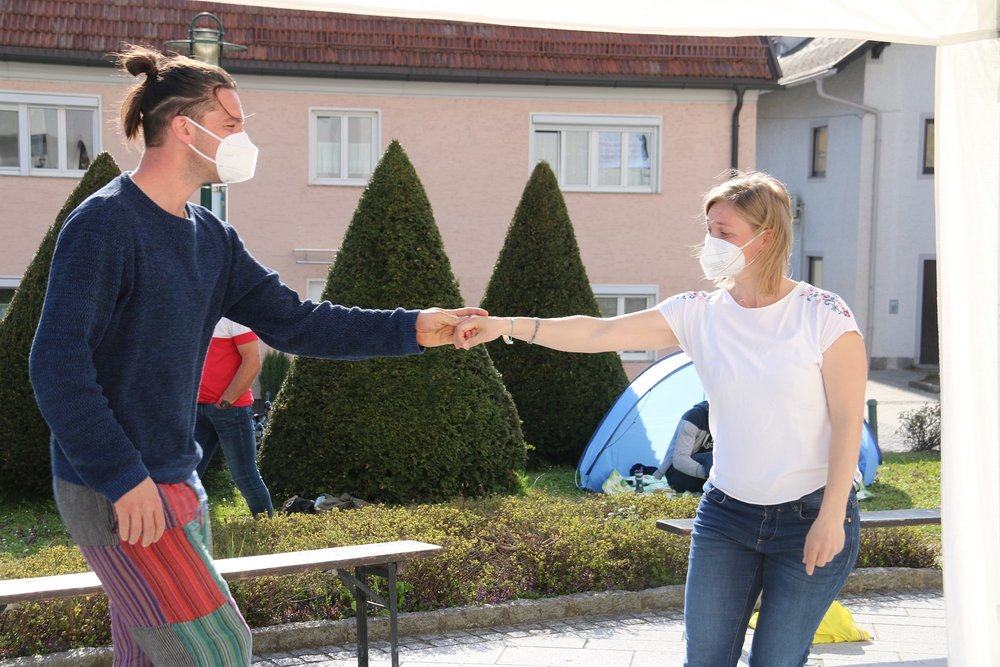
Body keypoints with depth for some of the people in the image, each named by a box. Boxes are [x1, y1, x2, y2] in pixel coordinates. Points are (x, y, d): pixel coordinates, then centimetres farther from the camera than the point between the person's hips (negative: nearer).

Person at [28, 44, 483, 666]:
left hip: (177, 482, 8)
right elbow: (58, 364, -20)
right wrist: (122, 477, -20)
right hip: (117, 492, -8)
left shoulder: (211, 237, 10)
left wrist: (411, 329, 2)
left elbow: (293, 322, 8)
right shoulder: (105, 224, -15)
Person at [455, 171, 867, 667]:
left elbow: (847, 422, -11)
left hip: (811, 517, -3)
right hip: (725, 514, 4)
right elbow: (598, 334, -6)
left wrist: (831, 517, -14)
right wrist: (507, 325, -15)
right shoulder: (698, 314, -1)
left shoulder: (824, 315, -11)